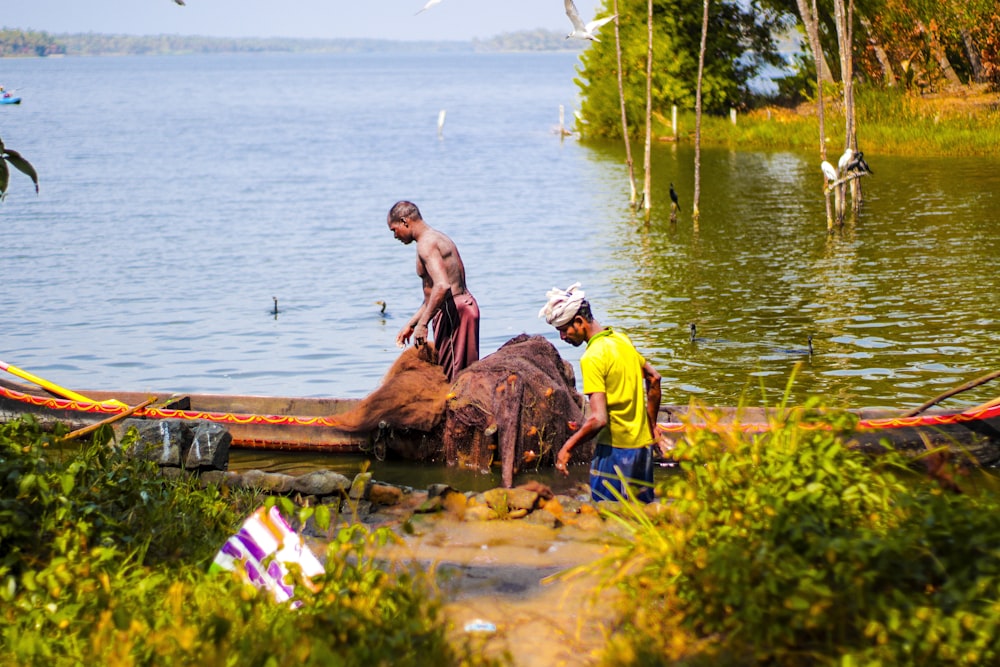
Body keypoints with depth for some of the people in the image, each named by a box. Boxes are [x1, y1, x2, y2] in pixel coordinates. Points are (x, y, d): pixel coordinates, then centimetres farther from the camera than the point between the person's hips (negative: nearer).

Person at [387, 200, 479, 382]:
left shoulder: (426, 243, -13)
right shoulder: (438, 238, 20)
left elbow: (442, 286, -28)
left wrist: (422, 324, -24)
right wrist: (410, 324, 26)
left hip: (453, 311, -10)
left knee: (449, 376, -6)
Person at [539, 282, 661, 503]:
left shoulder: (593, 358, -19)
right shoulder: (621, 339, 6)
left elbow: (598, 419, -25)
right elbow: (653, 378, 19)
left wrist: (566, 448, -13)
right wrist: (651, 424, 26)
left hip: (616, 449, -8)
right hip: (643, 444, 8)